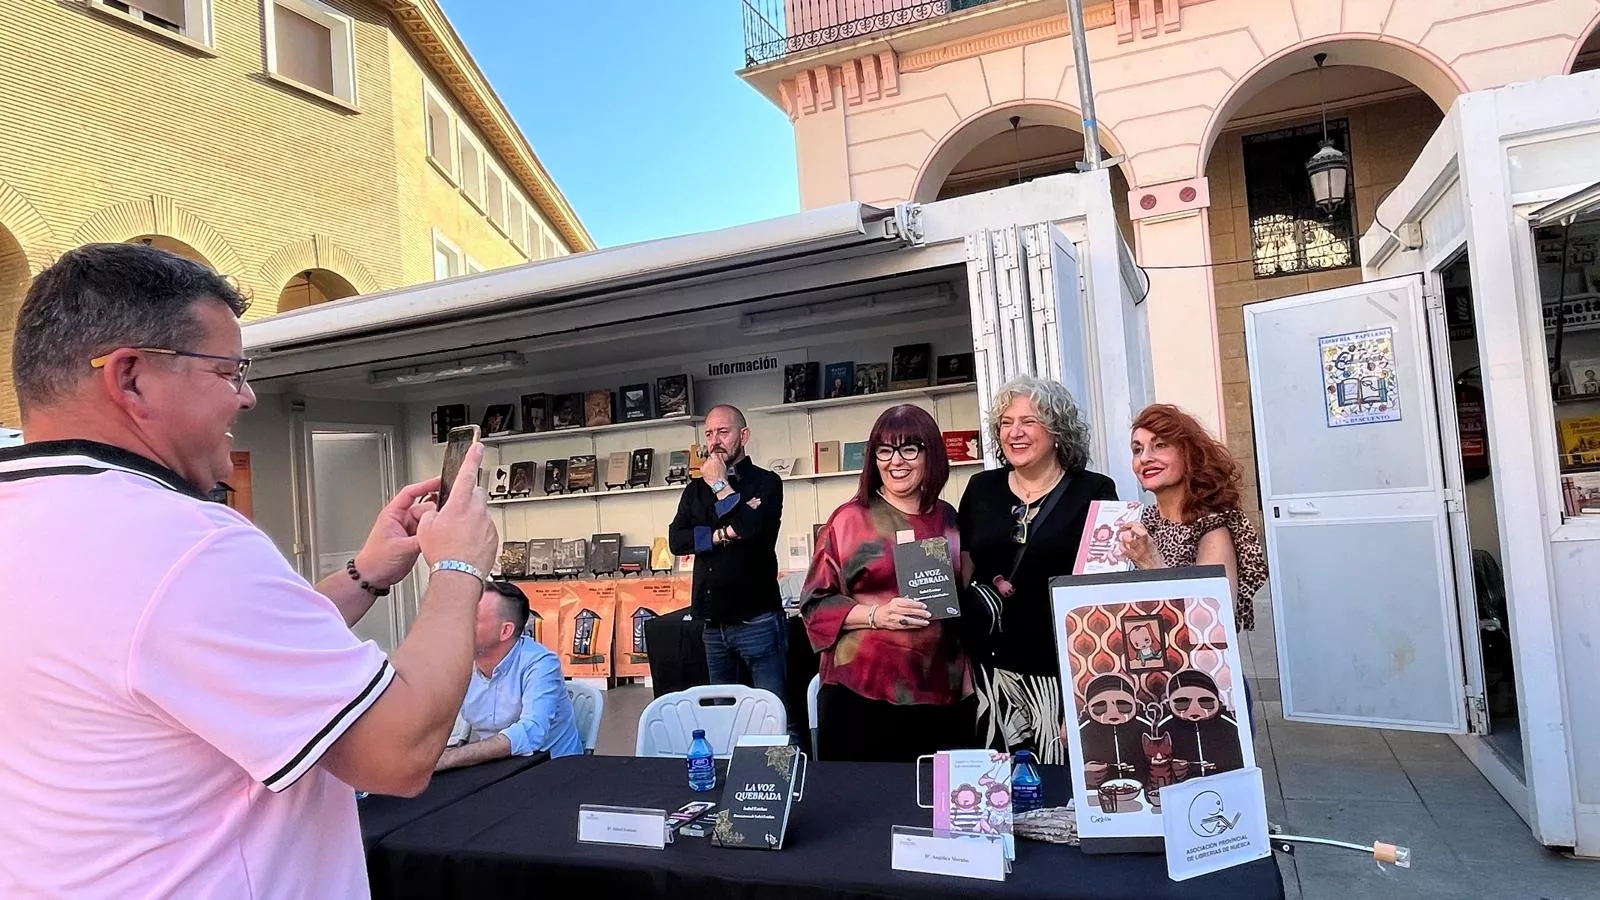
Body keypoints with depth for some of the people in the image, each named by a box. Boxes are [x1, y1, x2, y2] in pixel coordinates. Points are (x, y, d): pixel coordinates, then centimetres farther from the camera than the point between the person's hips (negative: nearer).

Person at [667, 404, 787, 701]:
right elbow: (676, 541, 0)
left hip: (757, 619, -5)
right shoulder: (695, 490, 12)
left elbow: (751, 529, -21)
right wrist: (722, 535, -13)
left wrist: (721, 485, -9)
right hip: (714, 623, 6)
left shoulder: (766, 482, -3)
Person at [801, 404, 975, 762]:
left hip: (942, 692, 4)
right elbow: (815, 603, -3)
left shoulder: (947, 519, 10)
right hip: (863, 692, -3)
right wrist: (875, 615, -16)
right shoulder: (849, 520, -2)